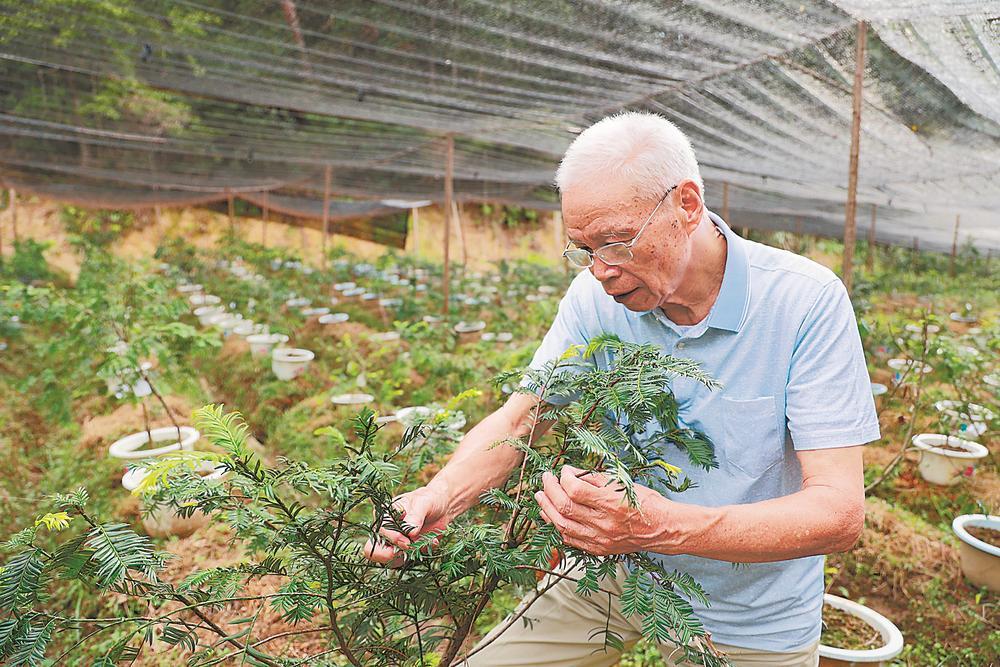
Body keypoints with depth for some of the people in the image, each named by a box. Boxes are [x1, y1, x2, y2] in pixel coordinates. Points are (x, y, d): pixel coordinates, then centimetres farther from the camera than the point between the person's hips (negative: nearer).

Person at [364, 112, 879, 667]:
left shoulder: (807, 302, -23)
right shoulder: (594, 296, -12)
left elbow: (840, 513, -27)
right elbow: (517, 421, -9)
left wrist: (665, 527, -43)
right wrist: (441, 496, -30)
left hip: (749, 617, -2)